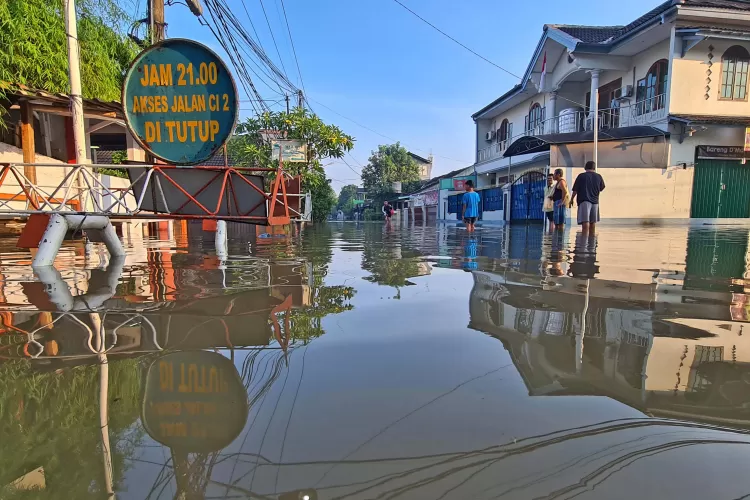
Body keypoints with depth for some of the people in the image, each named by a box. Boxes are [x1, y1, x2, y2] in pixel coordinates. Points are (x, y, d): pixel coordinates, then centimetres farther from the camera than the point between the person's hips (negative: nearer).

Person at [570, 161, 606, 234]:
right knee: (593, 223, 14)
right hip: (595, 201, 4)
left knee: (585, 222, -13)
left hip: (584, 201, -4)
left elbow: (575, 190, -3)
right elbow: (601, 189, 20)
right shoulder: (599, 177, 8)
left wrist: (572, 199, 8)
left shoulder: (581, 176, -3)